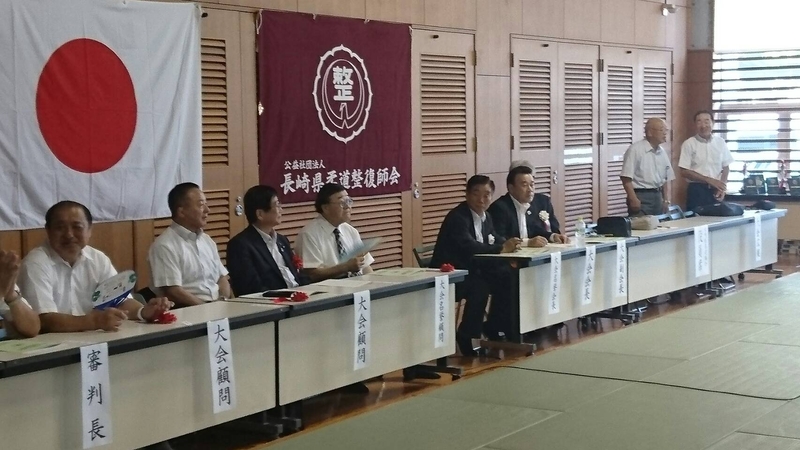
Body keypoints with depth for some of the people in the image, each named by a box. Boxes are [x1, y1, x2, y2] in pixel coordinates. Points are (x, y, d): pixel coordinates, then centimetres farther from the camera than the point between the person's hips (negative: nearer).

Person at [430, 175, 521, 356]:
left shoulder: (485, 216, 7)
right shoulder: (457, 217, -21)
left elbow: (495, 239, 10)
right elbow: (469, 246, -35)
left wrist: (510, 243, -13)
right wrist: (502, 248, -38)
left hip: (471, 268, 9)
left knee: (506, 278, -9)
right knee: (479, 287, -32)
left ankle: (493, 329, 4)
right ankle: (465, 337, -15)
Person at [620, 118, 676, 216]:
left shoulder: (662, 153, 13)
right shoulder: (635, 149, -9)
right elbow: (626, 177, -14)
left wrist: (667, 201, 10)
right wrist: (633, 199, -19)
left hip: (657, 196, 7)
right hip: (640, 196, -7)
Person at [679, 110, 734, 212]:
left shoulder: (720, 142, 6)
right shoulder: (689, 144, -4)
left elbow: (725, 167, 13)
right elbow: (684, 171, -7)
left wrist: (722, 187, -4)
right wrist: (709, 180, -12)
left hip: (715, 191, 3)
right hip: (696, 190, -3)